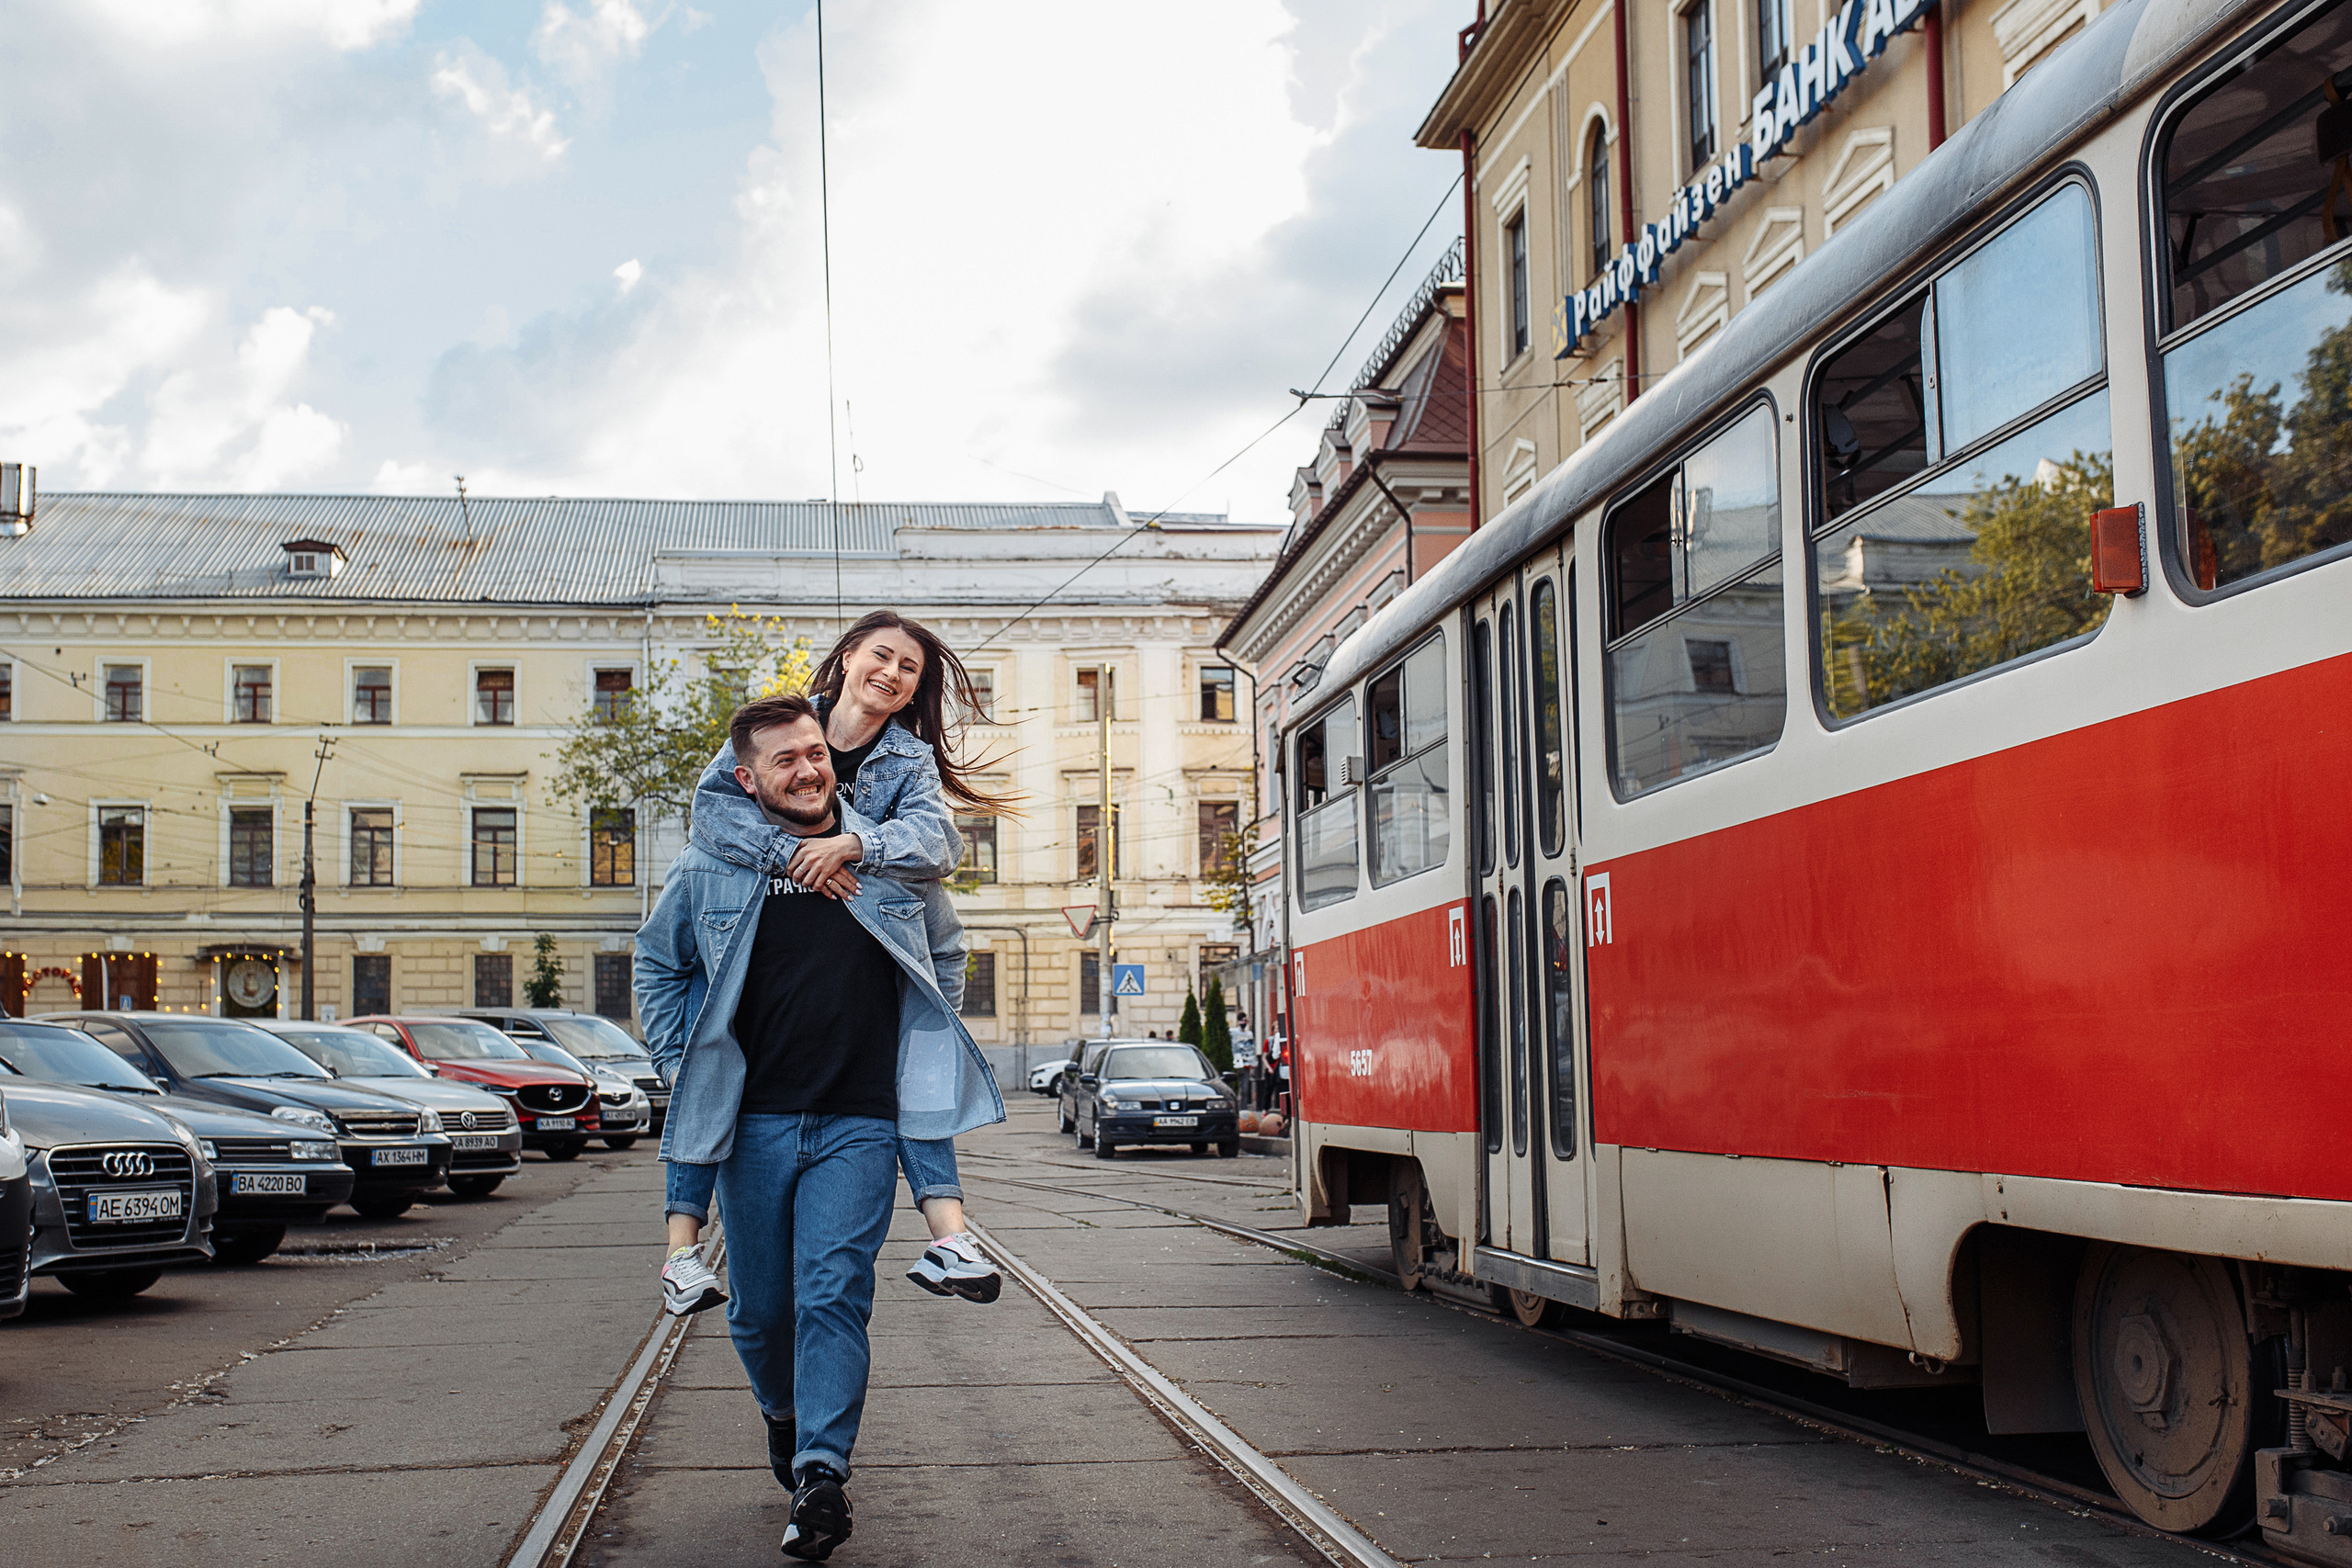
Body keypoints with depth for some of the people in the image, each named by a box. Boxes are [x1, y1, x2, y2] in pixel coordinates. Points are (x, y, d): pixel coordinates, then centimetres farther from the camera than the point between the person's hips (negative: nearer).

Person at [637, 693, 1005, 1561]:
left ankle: (821, 1475, -8)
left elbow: (943, 955, 21)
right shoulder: (711, 867, 2)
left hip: (859, 1122, -1)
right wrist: (682, 1062, 10)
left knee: (834, 1295, -11)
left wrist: (923, 1055, 14)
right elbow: (657, 963, 18)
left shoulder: (891, 857, 4)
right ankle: (783, 1412, 38)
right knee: (760, 1306, 10)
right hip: (753, 1122, 1)